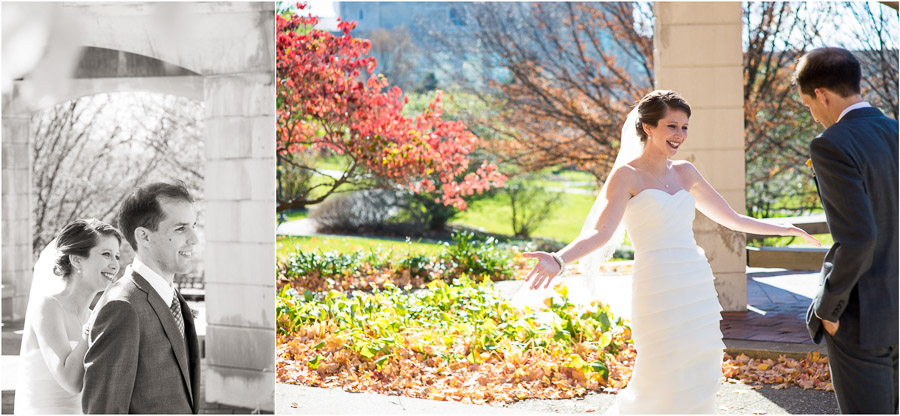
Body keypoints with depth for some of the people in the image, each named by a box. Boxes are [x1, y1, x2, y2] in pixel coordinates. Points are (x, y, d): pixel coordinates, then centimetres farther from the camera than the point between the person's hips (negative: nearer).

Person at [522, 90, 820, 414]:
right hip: (659, 290, -6)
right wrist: (558, 260, -31)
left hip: (697, 288, 6)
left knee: (697, 382, 5)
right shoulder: (627, 174, -2)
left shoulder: (685, 172, 15)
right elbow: (600, 232, -14)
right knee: (664, 383, -6)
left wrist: (784, 229, 25)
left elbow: (730, 218, 24)